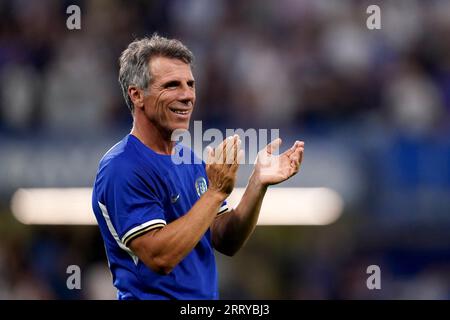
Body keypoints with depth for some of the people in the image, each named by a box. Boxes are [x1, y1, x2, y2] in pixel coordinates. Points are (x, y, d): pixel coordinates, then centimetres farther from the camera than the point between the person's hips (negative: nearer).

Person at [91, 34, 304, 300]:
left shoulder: (190, 158, 8)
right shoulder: (121, 169, -17)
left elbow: (226, 242, 5)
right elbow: (160, 257, -25)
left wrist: (259, 183, -8)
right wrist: (217, 191, -24)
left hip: (205, 295, 8)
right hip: (152, 295, -8)